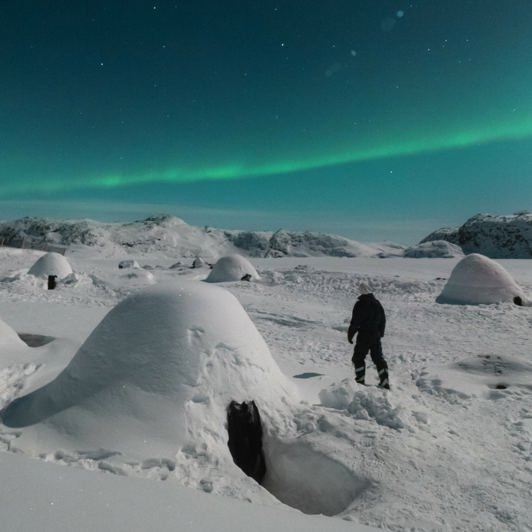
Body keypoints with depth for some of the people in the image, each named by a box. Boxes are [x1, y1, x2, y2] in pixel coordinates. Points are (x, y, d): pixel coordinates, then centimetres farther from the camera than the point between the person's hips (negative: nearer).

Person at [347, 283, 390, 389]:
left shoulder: (360, 304, -14)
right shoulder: (377, 303, 6)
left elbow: (355, 322, -15)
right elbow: (383, 319, 14)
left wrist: (350, 335, -5)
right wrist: (380, 333, 24)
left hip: (363, 336, -6)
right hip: (376, 335, 6)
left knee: (358, 358, 7)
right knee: (379, 358, 12)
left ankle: (360, 380, 9)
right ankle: (384, 382, 11)